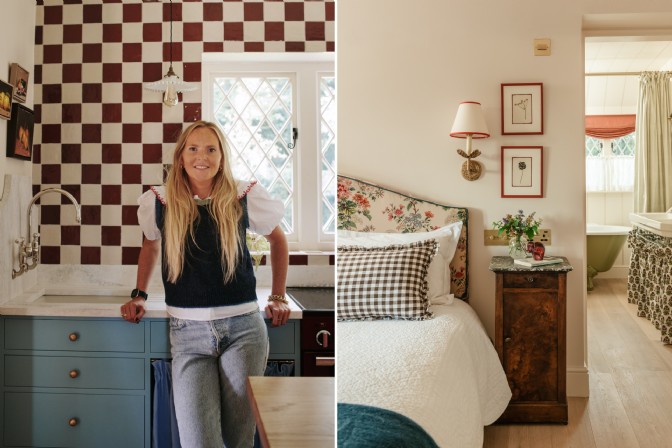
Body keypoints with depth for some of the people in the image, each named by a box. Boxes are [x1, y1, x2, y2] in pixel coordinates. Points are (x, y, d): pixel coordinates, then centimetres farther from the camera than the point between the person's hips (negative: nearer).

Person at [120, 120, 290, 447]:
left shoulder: (245, 196, -2)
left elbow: (277, 240, 14)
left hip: (243, 328, 0)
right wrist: (139, 295, 17)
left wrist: (278, 297, 12)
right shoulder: (159, 202, 1)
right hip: (188, 332, 1)